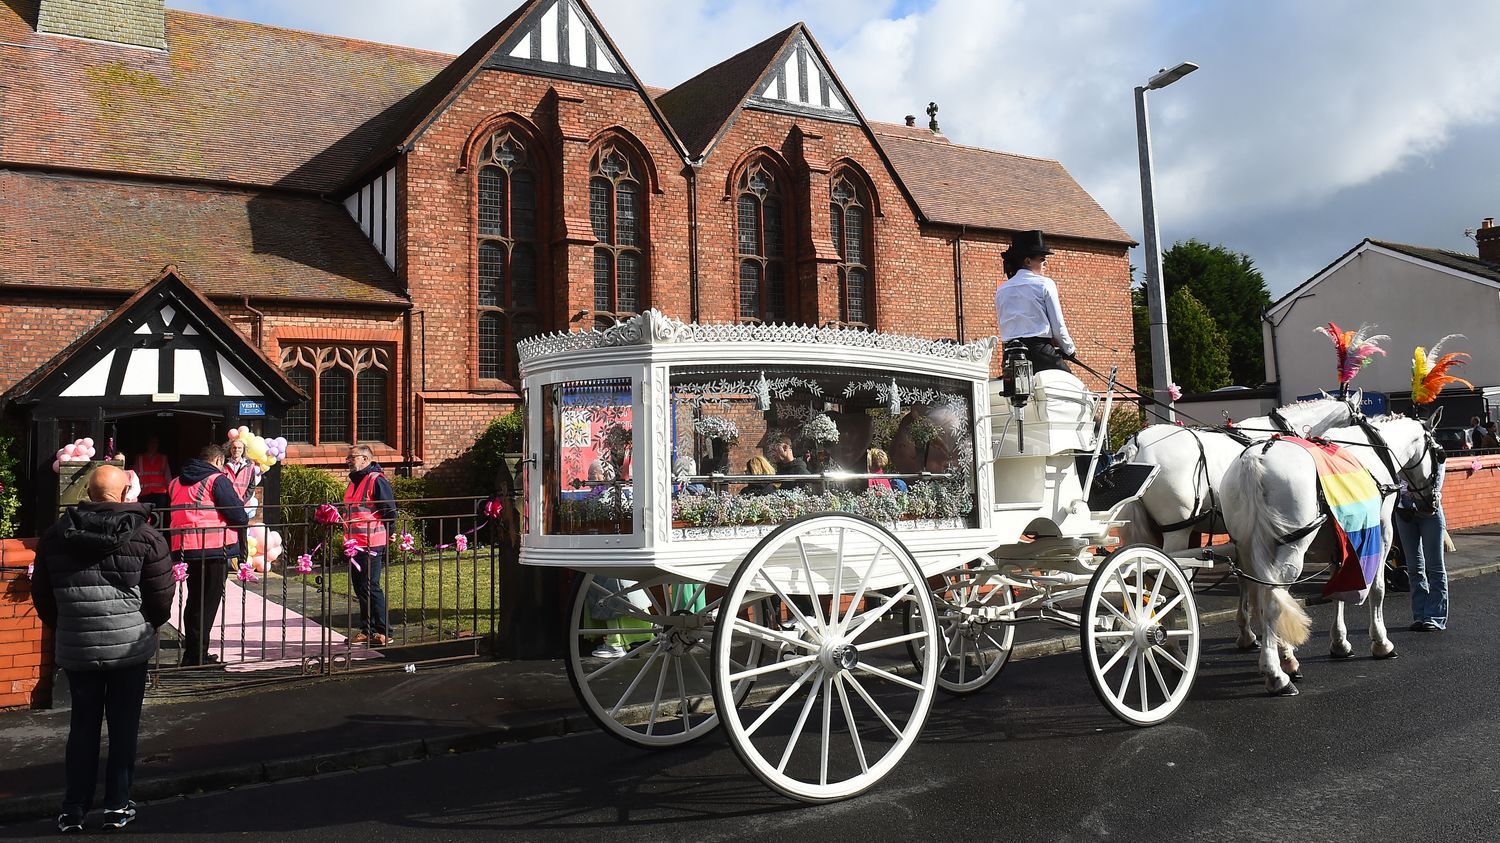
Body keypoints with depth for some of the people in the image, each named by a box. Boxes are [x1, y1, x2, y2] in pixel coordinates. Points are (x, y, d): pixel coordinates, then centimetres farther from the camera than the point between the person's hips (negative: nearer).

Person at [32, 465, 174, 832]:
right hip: (130, 646, -3)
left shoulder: (55, 536, 3)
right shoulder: (145, 536, -9)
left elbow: (42, 596, 10)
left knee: (83, 725, 14)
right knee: (123, 725, 8)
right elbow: (162, 598, -7)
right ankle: (118, 806, 14)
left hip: (76, 648, 3)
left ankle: (74, 809, 18)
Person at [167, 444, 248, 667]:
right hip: (213, 548, -7)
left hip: (184, 548, 7)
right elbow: (236, 512, -13)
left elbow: (171, 513, 18)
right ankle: (196, 655, 0)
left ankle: (192, 652, 26)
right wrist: (244, 521, 8)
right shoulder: (217, 479, -7)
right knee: (208, 602, 1)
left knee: (194, 600, 19)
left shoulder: (175, 482, 17)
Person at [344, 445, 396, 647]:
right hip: (355, 544, 9)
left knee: (371, 588, -7)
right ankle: (367, 631, 21)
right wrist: (348, 539, 21)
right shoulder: (354, 481, 17)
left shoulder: (377, 480, -12)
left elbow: (390, 512, -12)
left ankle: (384, 632, 0)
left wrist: (386, 539, -10)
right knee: (360, 589, 12)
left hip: (371, 545, -9)